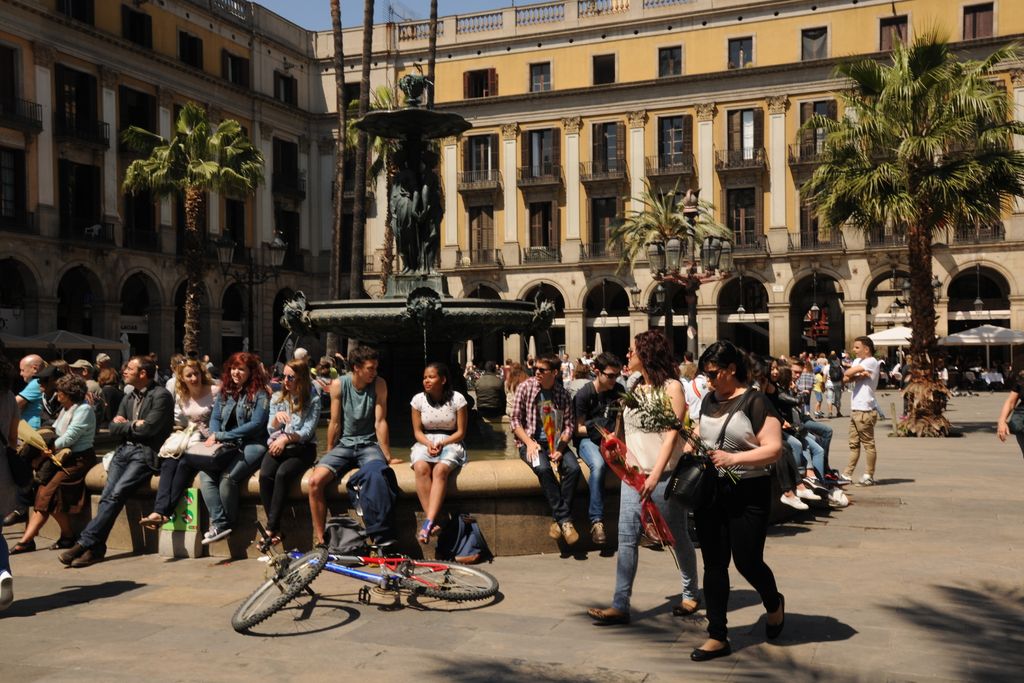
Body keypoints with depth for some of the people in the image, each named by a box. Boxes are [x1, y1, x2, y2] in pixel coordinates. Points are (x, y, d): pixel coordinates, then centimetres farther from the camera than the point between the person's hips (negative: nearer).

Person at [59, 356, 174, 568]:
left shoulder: (161, 396, -3)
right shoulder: (129, 398, 22)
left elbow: (148, 429, -13)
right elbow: (113, 429, 16)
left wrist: (125, 425, 2)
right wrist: (134, 425, -1)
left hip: (146, 453, -7)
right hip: (124, 450, 7)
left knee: (117, 493, -21)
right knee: (107, 495, -12)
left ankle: (87, 541, -20)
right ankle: (95, 546, -13)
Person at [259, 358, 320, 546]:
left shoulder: (312, 400, 0)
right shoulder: (277, 397, 11)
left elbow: (308, 432, -6)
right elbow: (271, 429, 7)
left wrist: (286, 438, -20)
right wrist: (276, 418, -14)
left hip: (301, 448, -3)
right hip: (277, 446, 3)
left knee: (282, 474, -33)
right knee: (265, 475, -28)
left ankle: (270, 528, -27)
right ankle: (275, 529, -22)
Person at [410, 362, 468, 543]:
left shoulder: (457, 399, -3)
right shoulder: (418, 399, 4)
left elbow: (461, 432, -1)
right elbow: (417, 431, 8)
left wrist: (441, 443, -16)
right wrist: (428, 444, -13)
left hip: (450, 443, -2)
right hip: (425, 442, 2)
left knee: (440, 469, -35)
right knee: (421, 467, -33)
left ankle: (428, 523, -43)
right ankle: (433, 522, -37)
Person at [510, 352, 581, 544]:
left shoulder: (563, 394, 5)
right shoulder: (525, 388, 0)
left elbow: (570, 424, 2)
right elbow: (515, 420, -1)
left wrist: (560, 447, -14)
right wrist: (529, 442, -15)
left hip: (555, 442, 2)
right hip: (531, 441, -2)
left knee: (573, 468, -27)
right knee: (543, 468, -34)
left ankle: (559, 521, -18)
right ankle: (565, 519, -23)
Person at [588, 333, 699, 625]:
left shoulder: (671, 387, -7)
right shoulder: (636, 388, 14)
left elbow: (672, 434, -13)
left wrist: (655, 475, -20)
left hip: (663, 475, -6)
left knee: (678, 538, 8)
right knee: (626, 539, -1)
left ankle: (690, 594, 26)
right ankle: (620, 606, 0)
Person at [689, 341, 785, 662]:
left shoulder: (754, 401, -12)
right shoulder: (710, 400, 9)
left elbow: (773, 448, -17)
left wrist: (733, 458, -27)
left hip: (747, 493, -6)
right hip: (709, 491, 6)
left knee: (747, 562, 2)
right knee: (714, 564, 7)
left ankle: (774, 604, 36)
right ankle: (718, 637, 15)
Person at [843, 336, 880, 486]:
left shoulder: (871, 362, -11)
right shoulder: (857, 361, 16)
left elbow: (848, 373, -16)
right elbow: (846, 378, 4)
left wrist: (853, 374, 6)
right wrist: (859, 375, -11)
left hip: (865, 411, -9)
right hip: (855, 409, 9)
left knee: (868, 444, -1)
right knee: (854, 444, 11)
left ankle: (869, 476, 4)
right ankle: (847, 474, 15)